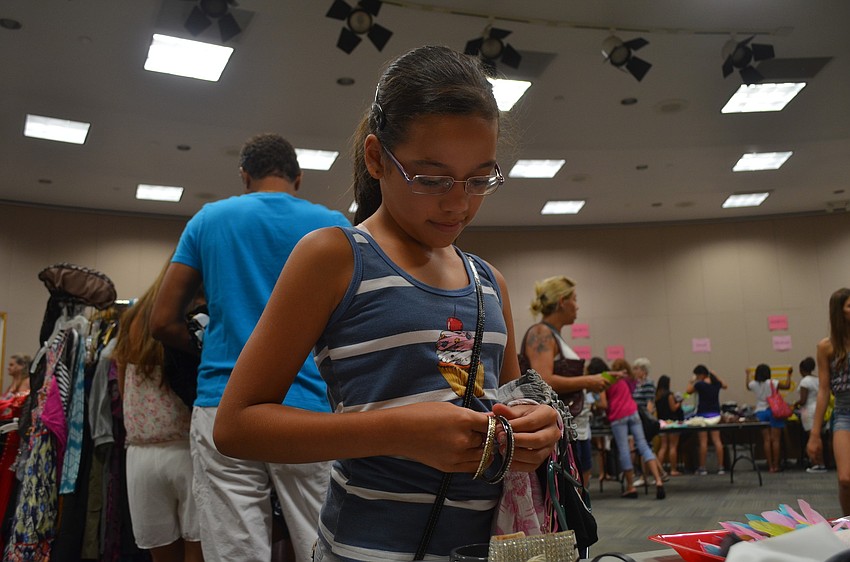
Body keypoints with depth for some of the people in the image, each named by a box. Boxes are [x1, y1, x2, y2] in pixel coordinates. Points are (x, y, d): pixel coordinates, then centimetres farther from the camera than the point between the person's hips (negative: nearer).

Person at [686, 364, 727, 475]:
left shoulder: (699, 384, -12)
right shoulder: (716, 383, 3)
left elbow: (688, 391, 3)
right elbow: (725, 385, 27)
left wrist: (692, 381, 13)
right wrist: (715, 375, 28)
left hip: (703, 414, -5)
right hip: (715, 414, 5)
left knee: (703, 441, -2)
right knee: (717, 440, 4)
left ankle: (702, 468, 2)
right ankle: (720, 467, 4)